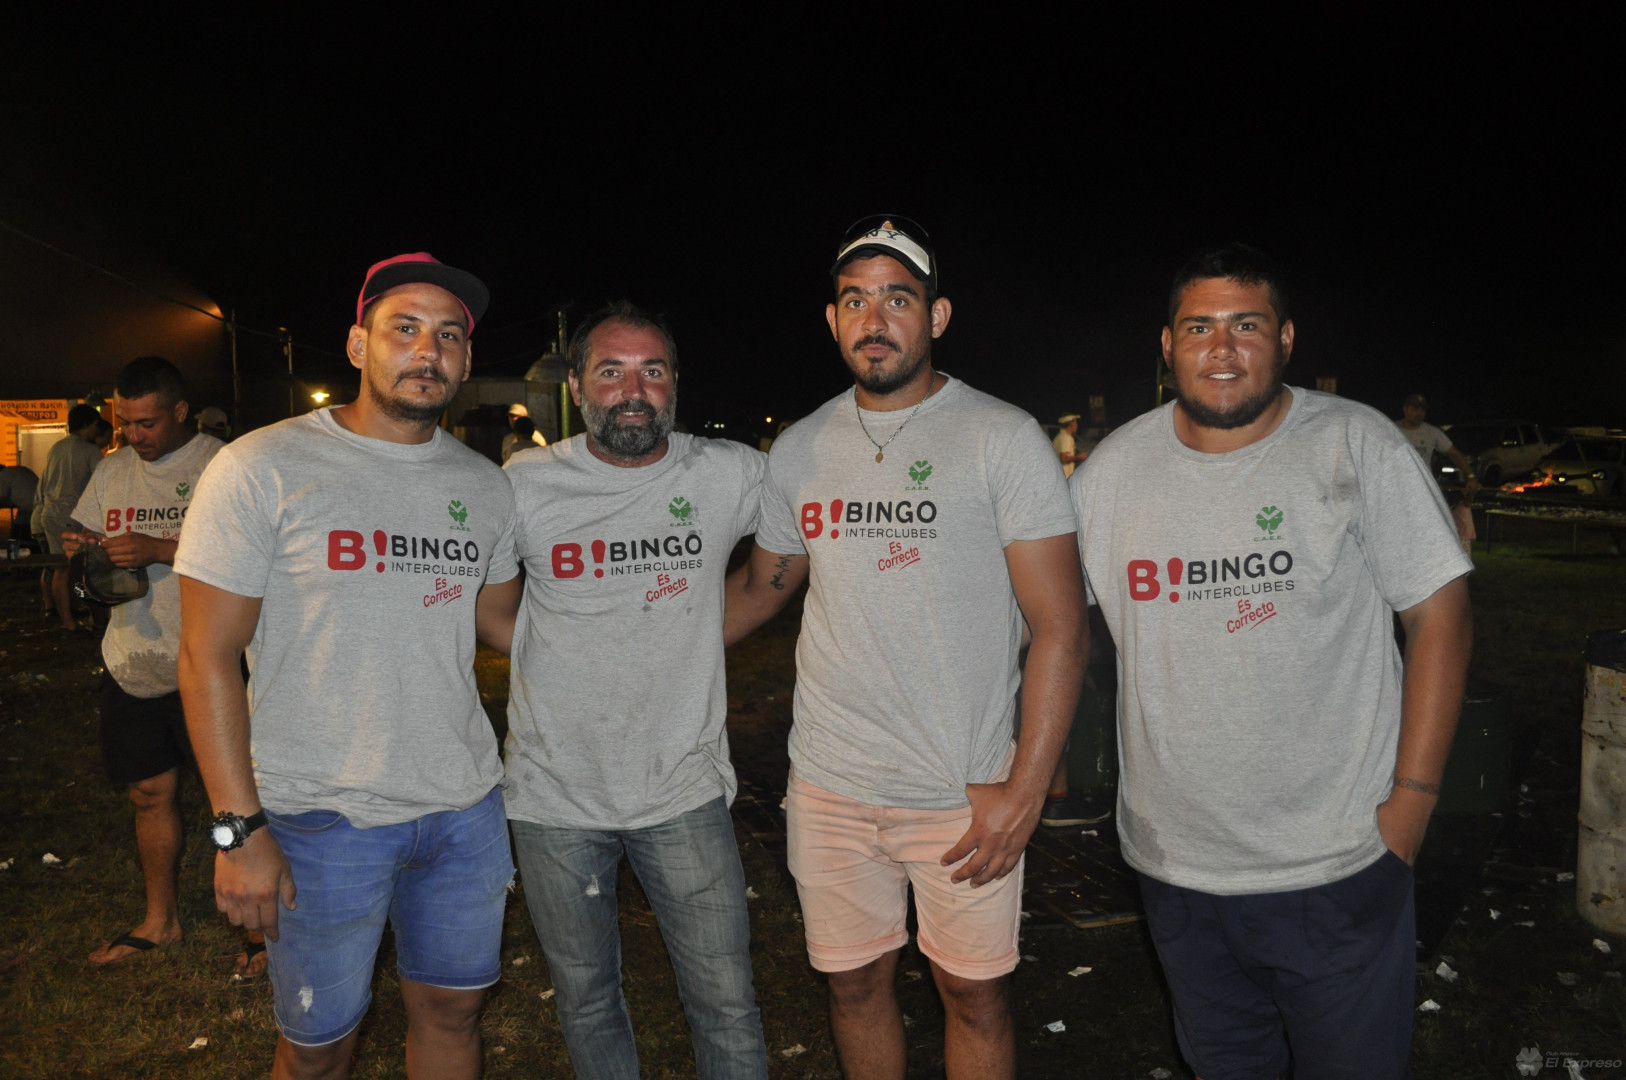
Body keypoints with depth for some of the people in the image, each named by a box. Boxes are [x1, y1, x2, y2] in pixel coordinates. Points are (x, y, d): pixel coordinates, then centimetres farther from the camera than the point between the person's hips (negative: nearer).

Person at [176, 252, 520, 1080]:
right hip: (321, 820, -4)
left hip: (466, 804, 4)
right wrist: (238, 827, -13)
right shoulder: (261, 469, -10)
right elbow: (208, 658, -10)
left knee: (451, 1012, 18)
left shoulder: (486, 486, 5)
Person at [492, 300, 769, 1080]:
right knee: (586, 1001, 18)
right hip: (554, 793, 1)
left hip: (684, 790, 0)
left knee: (726, 1005, 8)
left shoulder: (731, 475, -7)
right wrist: (572, 661, 3)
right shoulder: (525, 485, -6)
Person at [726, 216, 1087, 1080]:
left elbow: (1060, 626, -9)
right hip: (828, 783, 4)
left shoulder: (1005, 439, -8)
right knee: (853, 980, 17)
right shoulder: (798, 451, 5)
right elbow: (762, 583, 20)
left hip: (967, 792, -3)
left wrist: (1024, 790, -15)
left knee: (975, 995, 11)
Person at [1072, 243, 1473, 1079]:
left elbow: (1441, 616, -6)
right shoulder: (1112, 469, 0)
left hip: (1339, 862, -2)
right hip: (1175, 859, 3)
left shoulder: (1356, 446, -8)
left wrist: (1413, 797, -11)